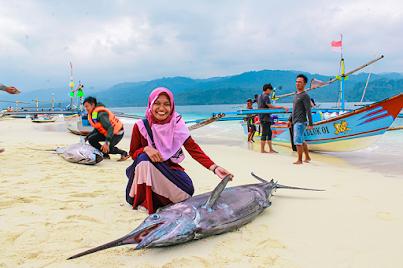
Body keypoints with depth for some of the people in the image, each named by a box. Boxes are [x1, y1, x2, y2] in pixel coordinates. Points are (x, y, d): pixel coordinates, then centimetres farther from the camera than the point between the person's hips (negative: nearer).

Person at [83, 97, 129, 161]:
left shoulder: (100, 114, -27)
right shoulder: (92, 114, 3)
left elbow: (110, 128, -37)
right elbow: (97, 129, 16)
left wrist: (107, 143, -46)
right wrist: (86, 137, 14)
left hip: (117, 133, -9)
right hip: (106, 132, 10)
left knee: (106, 148, -26)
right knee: (91, 139, -3)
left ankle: (124, 153, -2)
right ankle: (106, 155, 10)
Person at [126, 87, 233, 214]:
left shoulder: (176, 122, -9)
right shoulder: (141, 126, -12)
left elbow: (193, 148, -16)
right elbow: (133, 153, -3)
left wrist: (214, 167, -29)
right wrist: (146, 149, -28)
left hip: (170, 167, 2)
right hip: (146, 170, -1)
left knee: (187, 190, -22)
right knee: (144, 158, -34)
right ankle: (143, 201, -11)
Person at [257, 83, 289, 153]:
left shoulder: (259, 96, 16)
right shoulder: (266, 97, -14)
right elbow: (271, 107, -19)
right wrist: (282, 107, -19)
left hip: (262, 117, 10)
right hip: (265, 118, -10)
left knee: (269, 133, 12)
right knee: (264, 134, -5)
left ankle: (271, 149, 14)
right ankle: (262, 150, 0)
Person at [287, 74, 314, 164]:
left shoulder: (305, 96, -10)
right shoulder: (296, 95, 17)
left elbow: (308, 111, -14)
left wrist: (311, 124, -16)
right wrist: (290, 120, 23)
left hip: (301, 122, -9)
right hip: (295, 122, 9)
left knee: (298, 141, -9)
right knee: (301, 140, 16)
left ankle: (299, 160, 0)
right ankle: (307, 157, 29)